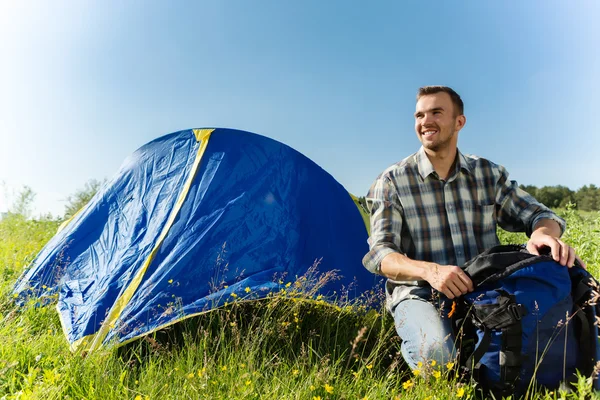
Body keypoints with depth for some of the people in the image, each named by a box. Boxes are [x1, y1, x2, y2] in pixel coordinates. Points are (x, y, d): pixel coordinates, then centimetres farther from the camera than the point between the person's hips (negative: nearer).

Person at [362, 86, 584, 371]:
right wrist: (429, 270, -33)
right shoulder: (391, 182, -5)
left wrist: (543, 233, -18)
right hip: (421, 295, -3)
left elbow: (538, 215, 10)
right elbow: (380, 253, -11)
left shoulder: (490, 174, 7)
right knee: (436, 354, -34)